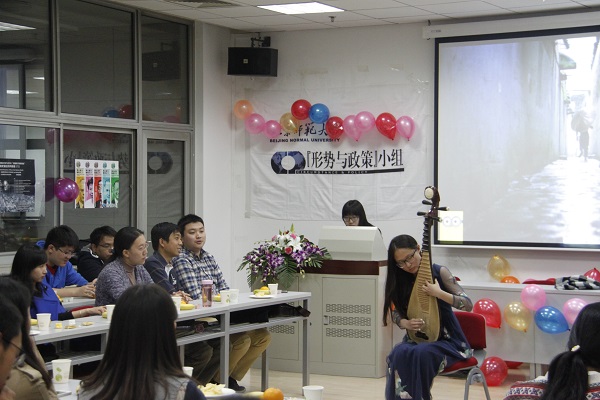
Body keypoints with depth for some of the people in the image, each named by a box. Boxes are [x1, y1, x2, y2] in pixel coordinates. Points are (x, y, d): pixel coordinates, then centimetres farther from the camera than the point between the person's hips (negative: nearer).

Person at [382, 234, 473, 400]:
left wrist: (439, 293, -25)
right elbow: (395, 314, 8)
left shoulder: (439, 272, -8)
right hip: (418, 337, 3)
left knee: (422, 353, -35)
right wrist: (406, 323, -15)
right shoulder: (400, 281, 3)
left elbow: (468, 305, -12)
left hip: (447, 340, -3)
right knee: (399, 354, -31)